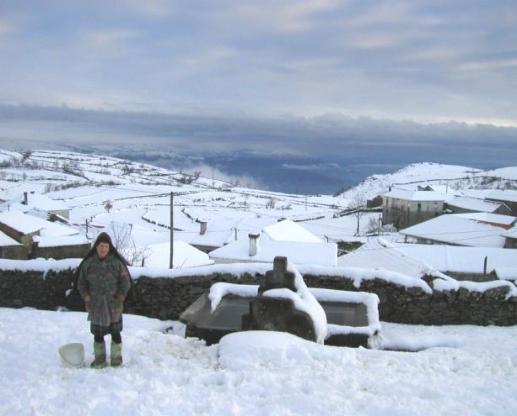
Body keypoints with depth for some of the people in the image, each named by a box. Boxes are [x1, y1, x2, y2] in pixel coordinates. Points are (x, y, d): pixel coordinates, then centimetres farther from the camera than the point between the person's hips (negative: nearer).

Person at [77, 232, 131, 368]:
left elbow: (125, 282, -1)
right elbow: (81, 283, 8)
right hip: (96, 306, 2)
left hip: (113, 306, -1)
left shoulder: (116, 263, -6)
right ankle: (100, 358, 27)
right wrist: (86, 298, -1)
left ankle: (116, 358, 22)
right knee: (98, 333, 11)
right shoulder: (88, 264, -2)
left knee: (115, 332, 7)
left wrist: (120, 298, -7)